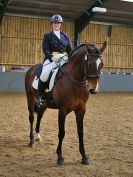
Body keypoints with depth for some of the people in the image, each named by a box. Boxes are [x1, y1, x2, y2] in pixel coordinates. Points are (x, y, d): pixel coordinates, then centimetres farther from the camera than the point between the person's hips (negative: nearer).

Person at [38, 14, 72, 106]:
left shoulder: (65, 36, 22)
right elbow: (45, 49, -2)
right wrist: (52, 57, -21)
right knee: (45, 73, -32)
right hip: (52, 59, -4)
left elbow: (70, 50, 18)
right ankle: (40, 95, -12)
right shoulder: (47, 36, 11)